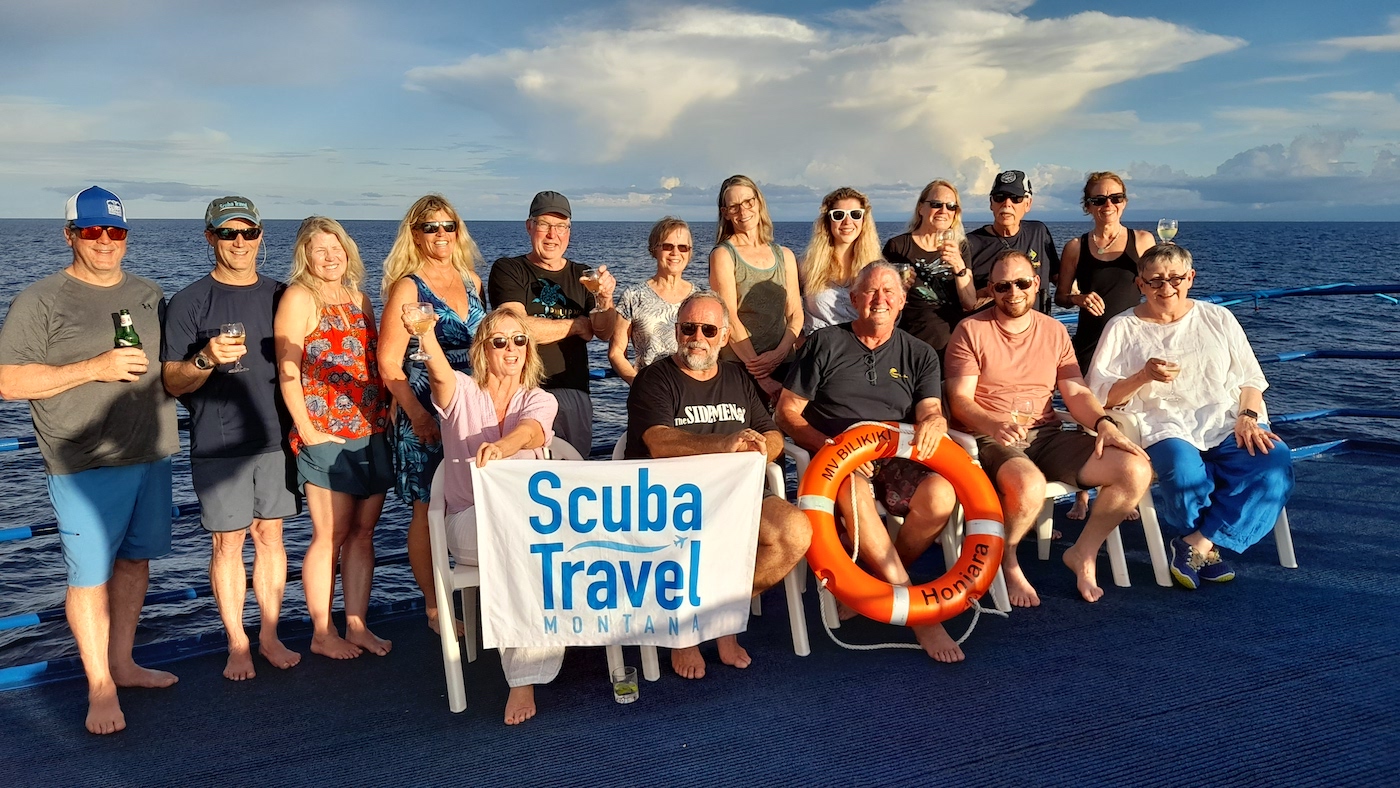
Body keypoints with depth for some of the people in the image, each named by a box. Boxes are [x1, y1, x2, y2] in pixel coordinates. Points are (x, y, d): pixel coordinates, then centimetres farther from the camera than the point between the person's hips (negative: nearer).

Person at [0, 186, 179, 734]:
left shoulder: (149, 294, 13)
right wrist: (95, 368, -17)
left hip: (151, 454, 6)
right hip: (86, 464, -6)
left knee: (135, 560, 13)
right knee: (91, 574, -3)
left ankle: (123, 663, 26)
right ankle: (100, 687, 8)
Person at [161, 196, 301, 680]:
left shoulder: (280, 295, 9)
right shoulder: (189, 302, -3)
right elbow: (172, 382, -5)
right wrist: (207, 360, -24)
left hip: (276, 437, 3)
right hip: (218, 445, -3)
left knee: (270, 536, 8)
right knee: (228, 543, 3)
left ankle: (269, 637, 19)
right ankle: (237, 645, 15)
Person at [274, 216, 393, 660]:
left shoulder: (358, 297, 15)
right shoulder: (299, 298, -5)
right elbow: (287, 372, -10)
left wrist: (387, 412, 9)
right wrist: (306, 431, -14)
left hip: (372, 434, 6)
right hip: (327, 438, -6)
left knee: (363, 532, 9)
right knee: (331, 536, -1)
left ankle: (357, 626, 19)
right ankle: (322, 635, 11)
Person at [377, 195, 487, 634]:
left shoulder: (470, 281, 12)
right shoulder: (407, 287, -6)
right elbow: (389, 362, -10)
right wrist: (417, 416, -16)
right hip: (427, 417, -5)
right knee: (429, 512, 2)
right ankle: (434, 607, 14)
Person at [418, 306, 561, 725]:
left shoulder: (540, 401, 5)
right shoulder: (461, 392, 3)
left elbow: (530, 432, -20)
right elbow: (440, 373, -23)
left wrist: (501, 447, -45)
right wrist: (425, 333, -46)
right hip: (468, 525, -1)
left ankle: (523, 679, -25)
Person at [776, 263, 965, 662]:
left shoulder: (919, 355, 17)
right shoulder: (825, 343, 8)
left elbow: (931, 412, 4)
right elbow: (787, 412, 3)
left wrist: (933, 422, -22)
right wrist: (830, 446, -13)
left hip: (898, 460, 3)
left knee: (940, 494, -30)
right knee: (854, 490, -38)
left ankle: (874, 585, -7)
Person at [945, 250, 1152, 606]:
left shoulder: (1054, 331, 15)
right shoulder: (970, 331, -1)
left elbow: (1076, 392, 10)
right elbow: (960, 399, -8)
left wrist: (1104, 423, -11)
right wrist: (995, 425, -28)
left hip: (1046, 434, 5)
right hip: (989, 439, -5)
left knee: (1136, 471, -14)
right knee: (1029, 486, -39)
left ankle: (1083, 554, 7)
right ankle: (1006, 561, -6)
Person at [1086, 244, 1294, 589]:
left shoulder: (1218, 319, 17)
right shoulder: (1122, 328, 8)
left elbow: (1249, 379, 15)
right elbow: (1102, 397, 2)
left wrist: (1248, 417, -5)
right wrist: (1144, 376, -15)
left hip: (1227, 424, 3)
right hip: (1165, 427, -3)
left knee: (1275, 463, -28)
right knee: (1186, 475, -36)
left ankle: (1197, 543, -21)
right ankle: (1207, 547, -4)